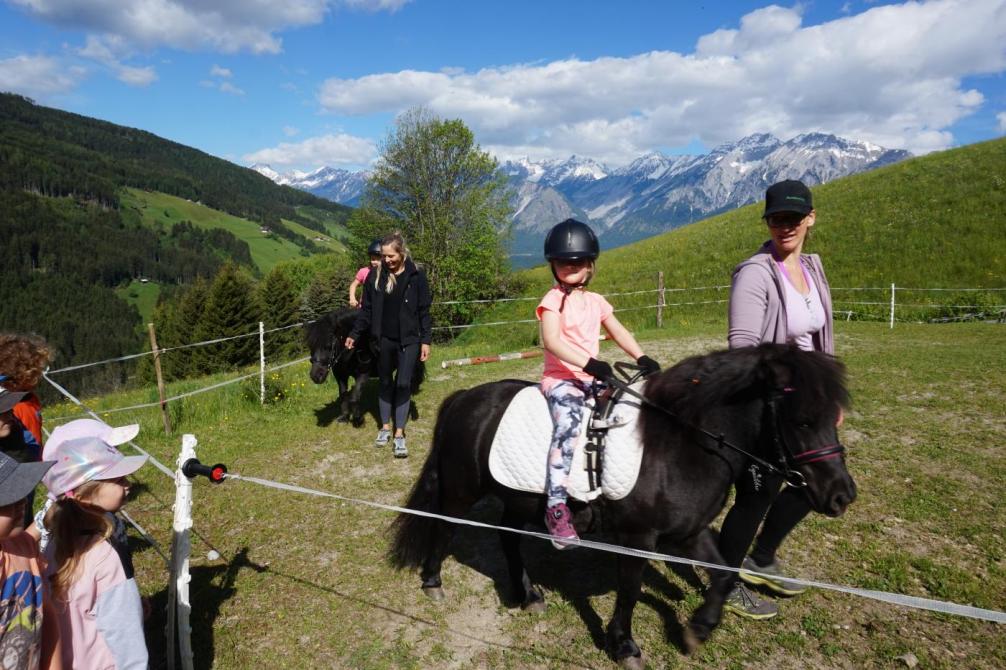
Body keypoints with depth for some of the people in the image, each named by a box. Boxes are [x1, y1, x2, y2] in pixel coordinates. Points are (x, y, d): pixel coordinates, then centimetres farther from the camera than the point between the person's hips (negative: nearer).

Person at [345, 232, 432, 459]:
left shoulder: (416, 276, -5)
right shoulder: (376, 276, 0)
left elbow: (424, 311, -2)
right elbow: (366, 310, 6)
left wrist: (426, 340, -5)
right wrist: (354, 334, -1)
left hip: (408, 340, -2)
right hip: (384, 339, 2)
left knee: (403, 384, -5)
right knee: (385, 382, 13)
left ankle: (399, 434, 4)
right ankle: (385, 427, 28)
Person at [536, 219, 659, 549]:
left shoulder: (595, 301, 15)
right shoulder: (553, 299, -6)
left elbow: (619, 332, 14)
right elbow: (552, 341, -20)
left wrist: (642, 358, -4)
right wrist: (589, 363, -31)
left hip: (592, 378, 7)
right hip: (561, 378, -7)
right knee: (569, 423, -32)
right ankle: (556, 507, -34)